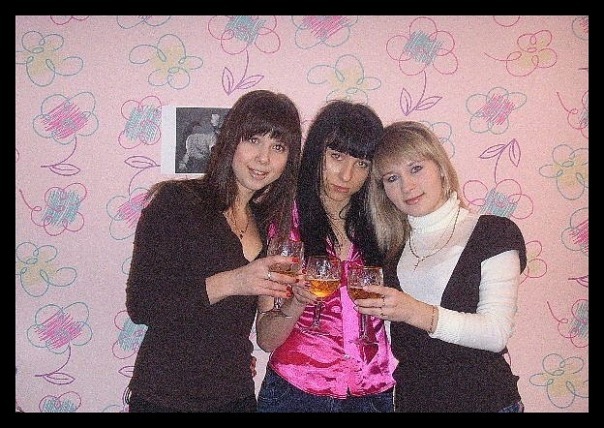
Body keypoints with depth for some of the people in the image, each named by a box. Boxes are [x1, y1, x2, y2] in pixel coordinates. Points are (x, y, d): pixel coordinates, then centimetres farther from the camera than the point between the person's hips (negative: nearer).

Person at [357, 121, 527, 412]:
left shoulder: (494, 233, -7)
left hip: (483, 399, -3)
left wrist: (416, 312, -29)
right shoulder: (393, 244, 5)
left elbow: (497, 334, -17)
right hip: (410, 399, 4)